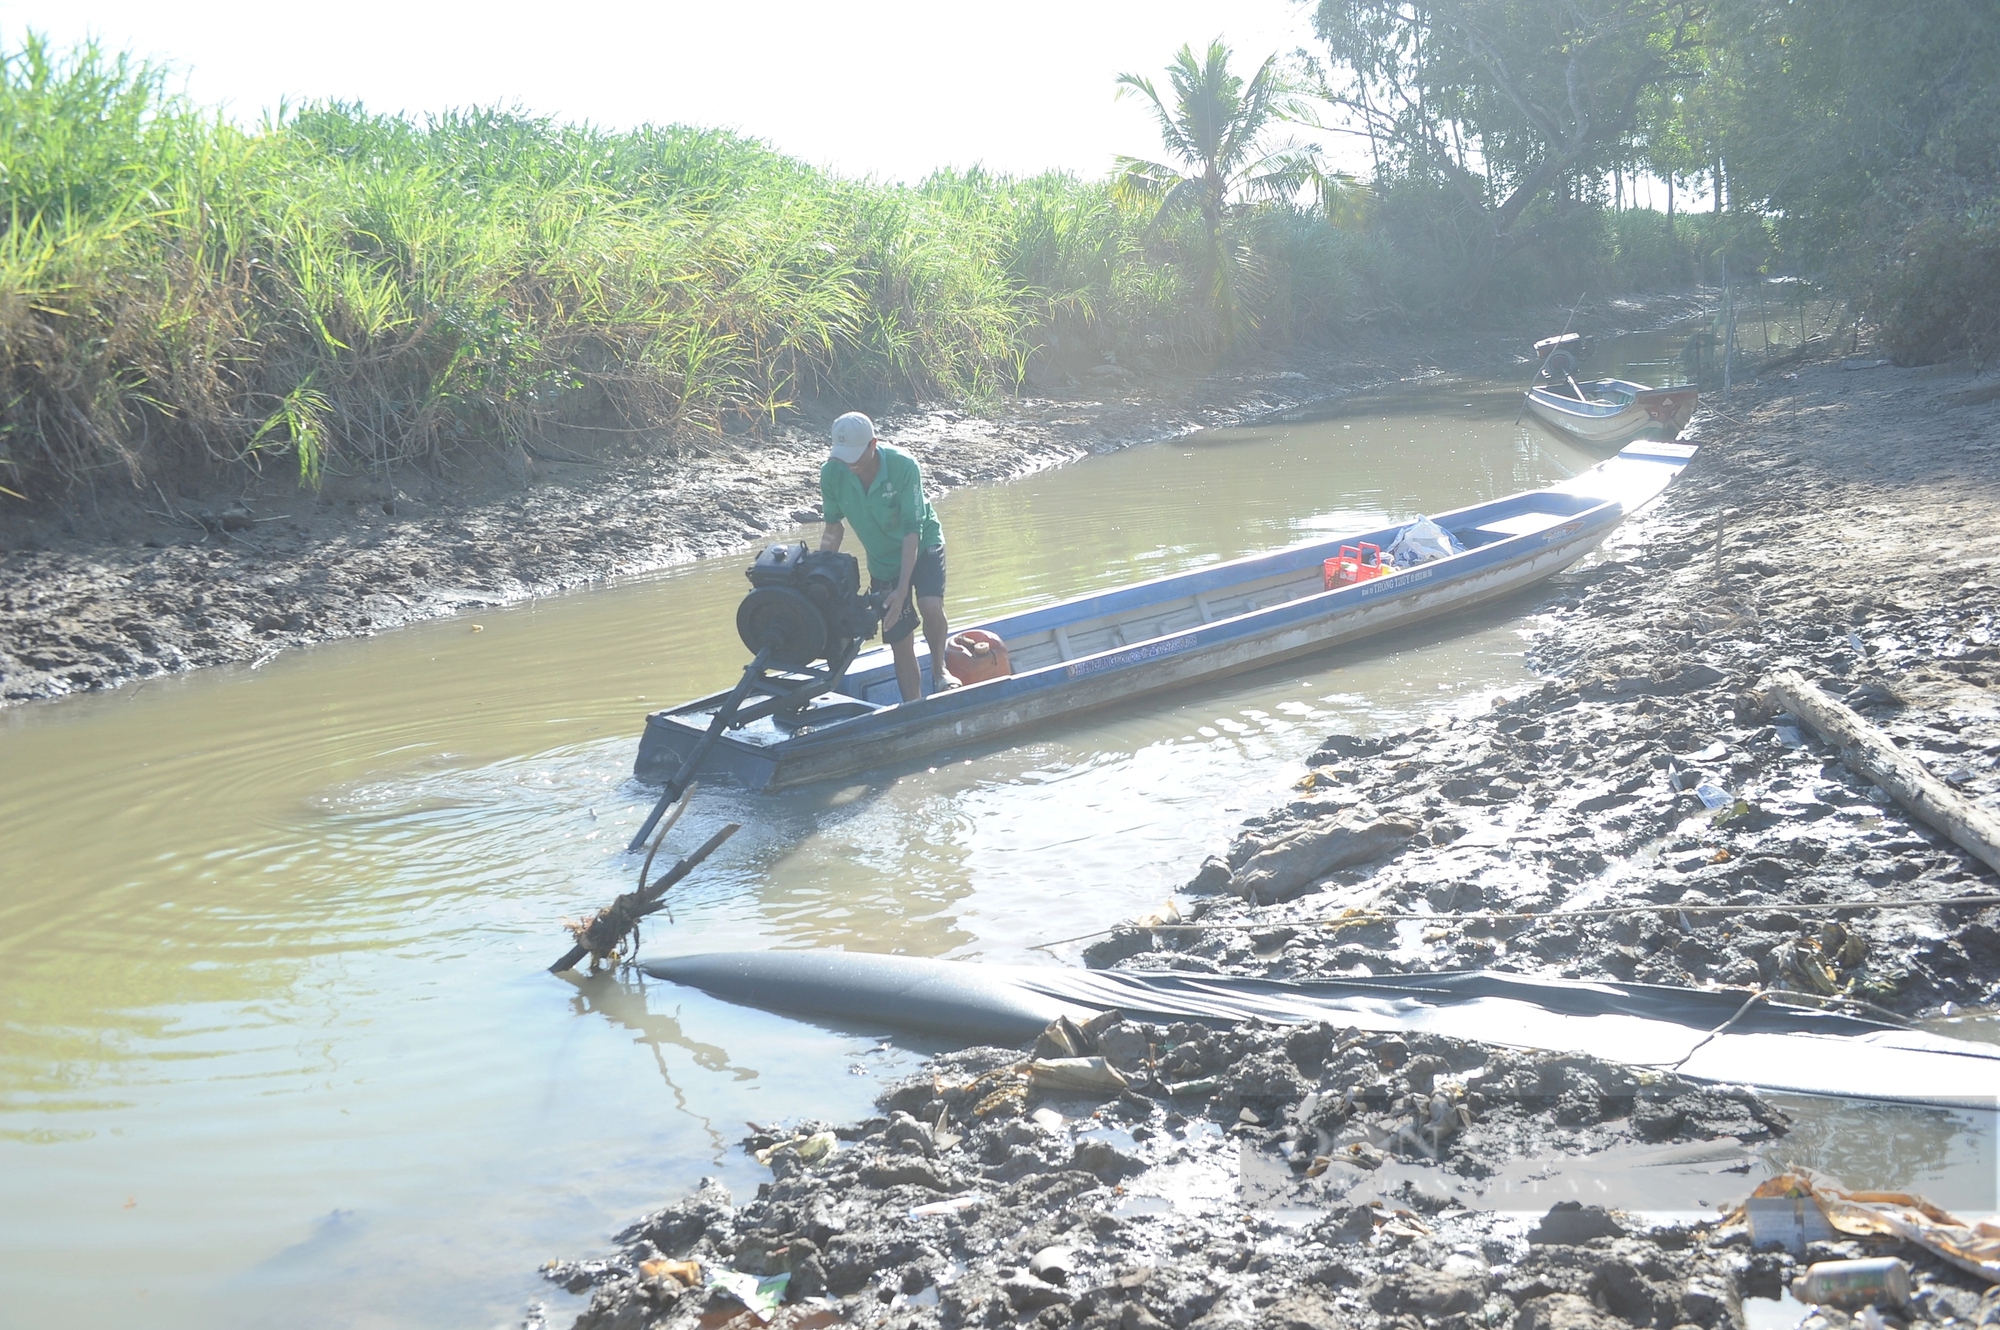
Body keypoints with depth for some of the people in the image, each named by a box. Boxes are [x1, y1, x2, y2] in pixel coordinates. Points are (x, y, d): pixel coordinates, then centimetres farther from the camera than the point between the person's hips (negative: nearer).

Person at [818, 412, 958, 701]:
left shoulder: (903, 466, -30)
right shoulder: (831, 473, -20)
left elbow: (912, 530, -30)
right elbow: (834, 525, -4)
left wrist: (902, 589, -37)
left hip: (922, 545, -3)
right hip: (882, 560, 3)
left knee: (931, 606, -30)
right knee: (900, 643, 3)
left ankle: (938, 669, -2)